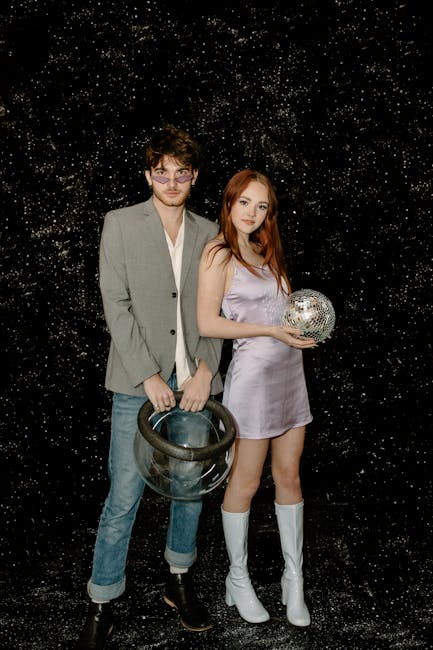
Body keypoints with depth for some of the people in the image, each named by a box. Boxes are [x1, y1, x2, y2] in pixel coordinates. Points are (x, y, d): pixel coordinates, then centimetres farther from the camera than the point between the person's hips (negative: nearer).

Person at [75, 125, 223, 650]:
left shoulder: (207, 233, 10)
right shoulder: (121, 224, 0)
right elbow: (116, 307, -6)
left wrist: (206, 370, -6)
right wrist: (148, 376, -12)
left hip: (194, 383, 4)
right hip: (139, 384, -3)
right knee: (123, 498, -1)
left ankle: (179, 581, 34)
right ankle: (101, 604, 16)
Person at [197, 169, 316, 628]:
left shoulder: (266, 251, 15)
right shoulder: (219, 253, -8)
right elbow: (208, 324, -15)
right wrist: (272, 331, -17)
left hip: (289, 370, 7)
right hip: (252, 372, -7)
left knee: (289, 476, 11)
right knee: (245, 483, 4)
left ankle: (294, 579, 23)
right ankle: (238, 580, 22)